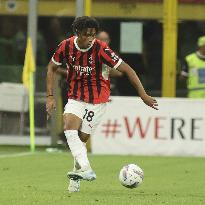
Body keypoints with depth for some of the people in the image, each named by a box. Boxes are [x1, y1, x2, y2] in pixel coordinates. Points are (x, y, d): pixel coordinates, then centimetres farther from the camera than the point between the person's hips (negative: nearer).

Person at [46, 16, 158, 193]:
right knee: (69, 127, -22)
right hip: (76, 97, 3)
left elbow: (126, 69, -15)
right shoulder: (66, 46, -9)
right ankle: (86, 169, -29)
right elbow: (52, 67, 8)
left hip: (97, 100, -3)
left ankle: (76, 177, 11)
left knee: (81, 138, -4)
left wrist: (143, 94, -18)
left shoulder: (101, 49, -19)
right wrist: (50, 96, 1)